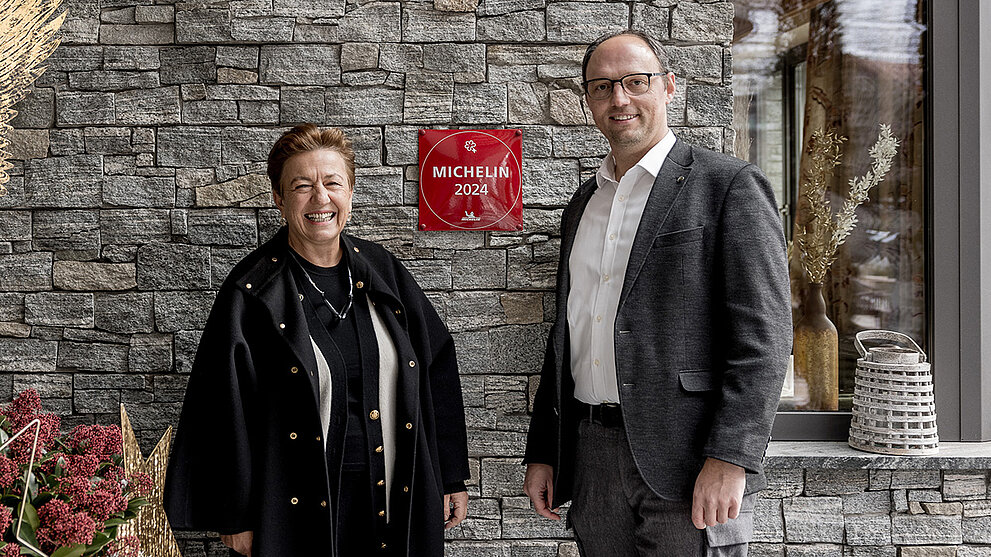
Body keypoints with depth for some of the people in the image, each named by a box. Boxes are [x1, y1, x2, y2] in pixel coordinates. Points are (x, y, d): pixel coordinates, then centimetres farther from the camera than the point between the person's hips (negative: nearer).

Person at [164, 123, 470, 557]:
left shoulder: (383, 273, 2)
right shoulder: (253, 292, -9)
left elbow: (436, 373, 7)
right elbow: (225, 410, -8)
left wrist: (451, 478, 7)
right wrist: (235, 517, -8)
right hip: (300, 505, -3)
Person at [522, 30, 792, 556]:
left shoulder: (729, 185, -4)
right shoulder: (583, 204, 16)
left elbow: (763, 334, -11)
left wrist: (729, 459, -18)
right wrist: (541, 453, 16)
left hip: (687, 463, -6)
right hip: (591, 456, 6)